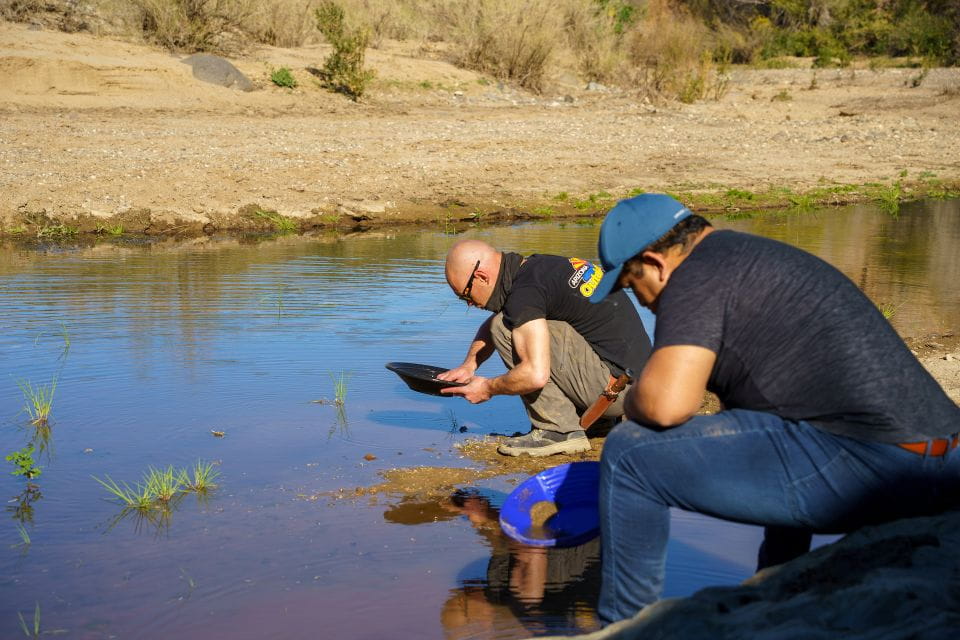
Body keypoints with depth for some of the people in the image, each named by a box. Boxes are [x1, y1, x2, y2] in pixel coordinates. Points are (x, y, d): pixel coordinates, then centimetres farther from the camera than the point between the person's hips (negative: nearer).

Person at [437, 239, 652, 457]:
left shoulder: (526, 292, -17)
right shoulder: (540, 265, 13)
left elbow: (536, 375, -26)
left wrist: (487, 388, -8)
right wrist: (469, 365, 15)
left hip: (616, 386, -10)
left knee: (505, 327, -11)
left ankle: (559, 430, -9)